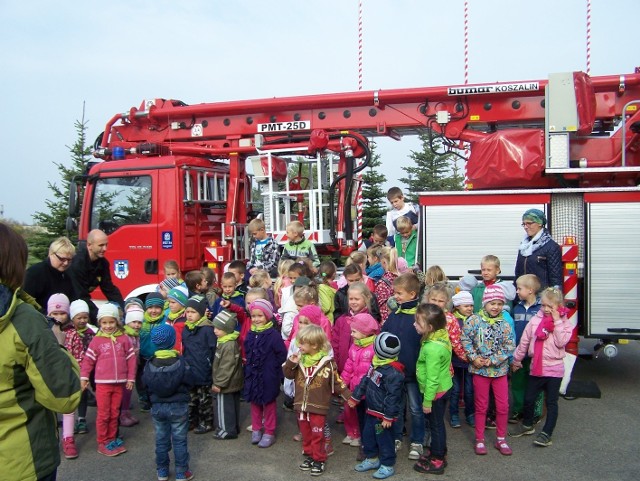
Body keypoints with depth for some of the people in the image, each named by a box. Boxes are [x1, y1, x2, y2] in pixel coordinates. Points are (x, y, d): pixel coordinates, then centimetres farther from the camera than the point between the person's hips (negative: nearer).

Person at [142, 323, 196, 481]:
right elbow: (189, 382, -8)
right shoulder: (181, 363, -16)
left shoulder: (149, 365, -9)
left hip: (157, 407, 3)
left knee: (161, 440, 16)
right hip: (178, 407, -2)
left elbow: (146, 384, 0)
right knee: (179, 441, 8)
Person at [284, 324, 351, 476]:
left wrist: (349, 396, -8)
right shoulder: (299, 360, 0)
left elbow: (337, 383, -5)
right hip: (301, 406, 5)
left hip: (318, 407, -5)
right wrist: (290, 363, -13)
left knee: (317, 436, 5)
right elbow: (288, 374, 5)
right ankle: (309, 456, 33)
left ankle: (319, 460, 20)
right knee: (306, 434, 17)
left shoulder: (327, 362, -13)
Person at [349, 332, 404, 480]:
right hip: (372, 411, 9)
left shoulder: (393, 373, -28)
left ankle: (388, 466, 24)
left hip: (383, 415, -9)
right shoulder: (376, 364, 0)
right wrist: (355, 397, 17)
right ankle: (372, 459, 39)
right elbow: (365, 381, 12)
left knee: (384, 439, 6)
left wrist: (389, 417, -20)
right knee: (367, 435, 20)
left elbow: (393, 397, -25)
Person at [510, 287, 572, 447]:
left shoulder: (564, 323, -4)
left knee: (551, 402, 5)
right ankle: (527, 425, 34)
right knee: (528, 398, 12)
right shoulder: (536, 320, 0)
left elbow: (561, 342, -19)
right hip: (536, 367, 3)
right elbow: (524, 341, 6)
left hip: (554, 368, -3)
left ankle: (546, 433, 15)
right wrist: (516, 360, 11)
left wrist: (557, 321, -18)